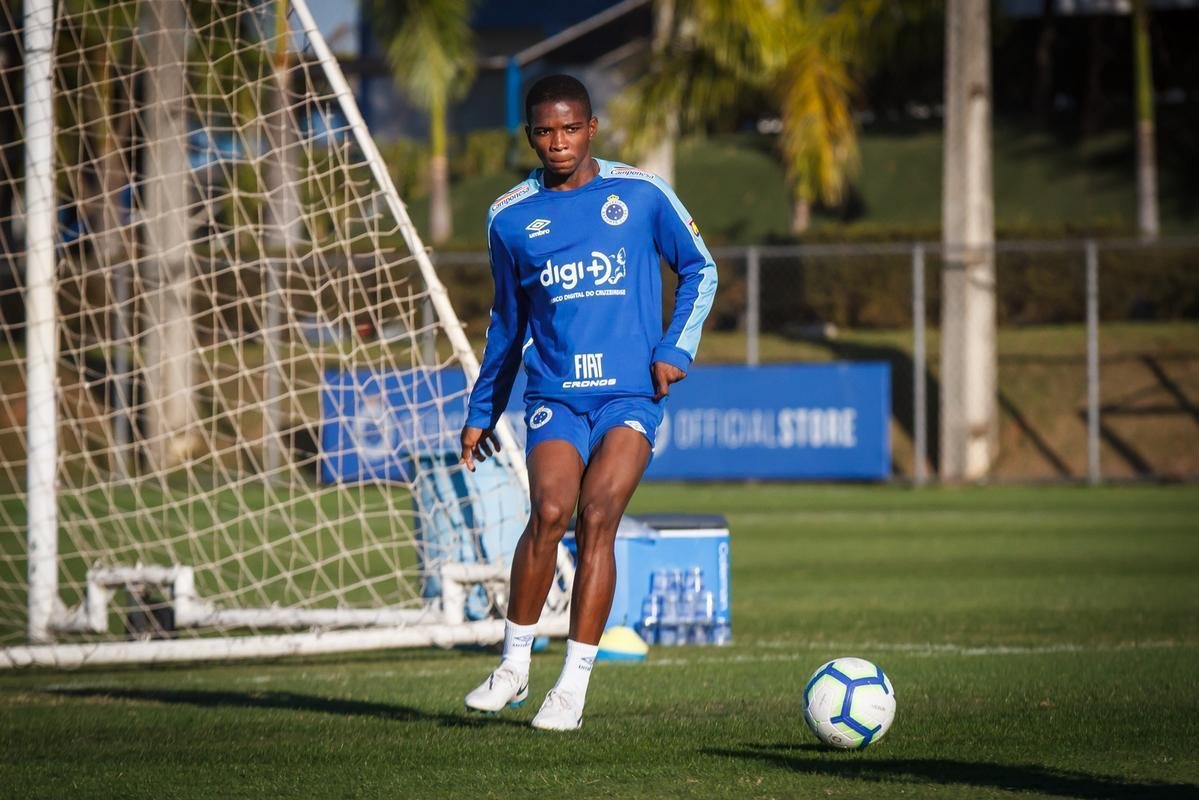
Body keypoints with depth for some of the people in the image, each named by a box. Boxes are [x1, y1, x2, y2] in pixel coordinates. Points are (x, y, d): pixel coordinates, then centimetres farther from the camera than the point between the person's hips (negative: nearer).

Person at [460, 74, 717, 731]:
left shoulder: (642, 195, 2)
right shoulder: (510, 218, 8)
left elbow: (699, 270, 14)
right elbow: (507, 321, 21)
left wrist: (676, 348, 0)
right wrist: (481, 412, 24)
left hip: (631, 393, -1)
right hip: (555, 394, 1)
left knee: (597, 517, -17)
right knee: (550, 510, -21)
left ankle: (573, 688, -10)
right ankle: (513, 664, -5)